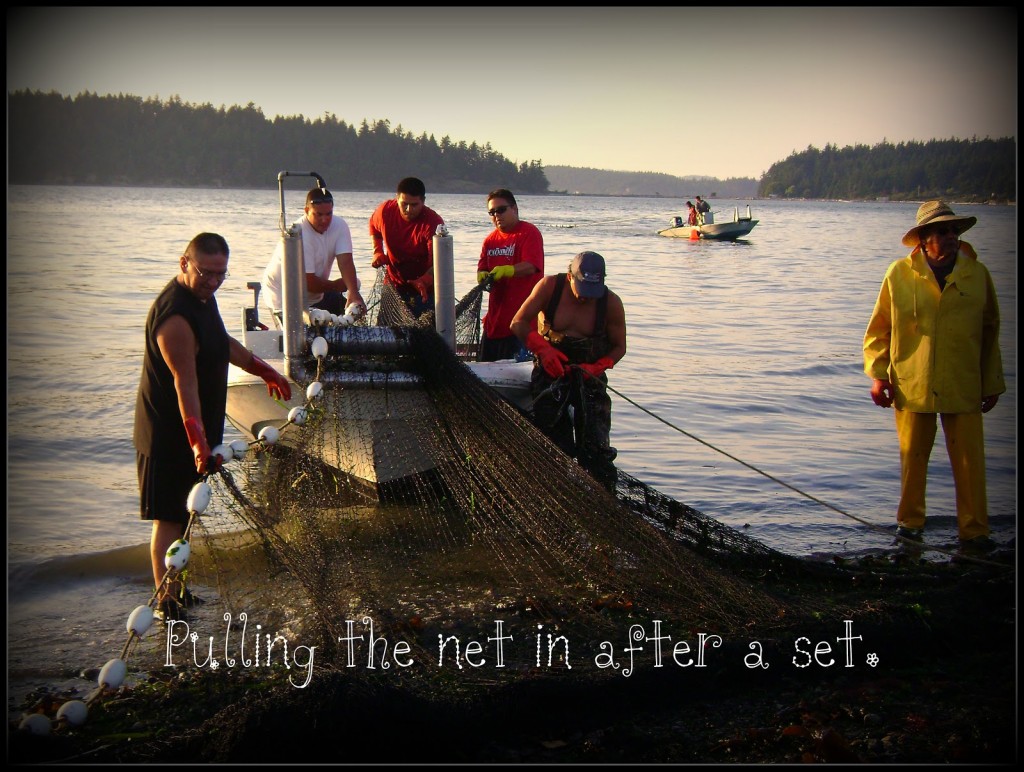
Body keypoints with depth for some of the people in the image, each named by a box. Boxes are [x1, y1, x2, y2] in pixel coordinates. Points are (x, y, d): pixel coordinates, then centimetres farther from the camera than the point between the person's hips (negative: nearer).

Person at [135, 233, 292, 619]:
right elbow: (185, 385, -31)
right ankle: (166, 600, 4)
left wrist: (266, 371, 30)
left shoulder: (202, 296, 6)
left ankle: (175, 587, 28)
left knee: (183, 512, 17)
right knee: (170, 517, -3)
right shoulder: (175, 316, -26)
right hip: (169, 432, -10)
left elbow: (224, 342, 24)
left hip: (196, 428, 10)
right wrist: (197, 440, -35)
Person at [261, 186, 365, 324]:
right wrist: (337, 285, -13)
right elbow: (309, 283, -30)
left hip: (315, 295, 7)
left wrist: (353, 293, -38)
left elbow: (345, 262, -23)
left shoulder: (339, 226, -12)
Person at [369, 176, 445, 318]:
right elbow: (373, 226, 15)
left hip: (425, 288, -4)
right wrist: (377, 252, 1)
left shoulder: (433, 222, -24)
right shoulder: (385, 211, -11)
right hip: (394, 284, 4)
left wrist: (424, 281, -49)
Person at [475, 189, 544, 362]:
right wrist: (483, 276, -12)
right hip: (495, 317, 7)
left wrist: (506, 271, -34)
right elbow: (482, 269, 12)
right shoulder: (491, 239, 16)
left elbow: (531, 267, -18)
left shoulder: (529, 232, -5)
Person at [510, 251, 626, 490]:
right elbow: (518, 323, -6)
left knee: (595, 447, -11)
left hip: (589, 377, 0)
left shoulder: (611, 303, -8)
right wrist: (543, 349, -21)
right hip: (549, 372, 0)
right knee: (555, 445, -1)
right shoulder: (549, 286, -9)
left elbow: (619, 347, 1)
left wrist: (597, 367, -17)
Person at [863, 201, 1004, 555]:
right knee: (912, 458, 8)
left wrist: (992, 382, 13)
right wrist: (877, 374, -2)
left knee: (970, 461, -1)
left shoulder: (977, 274, 4)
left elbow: (990, 330, 12)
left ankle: (974, 531, 9)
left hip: (963, 388, 1)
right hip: (911, 385, -1)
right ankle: (909, 523, 24)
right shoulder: (899, 274, 0)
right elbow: (879, 327, 6)